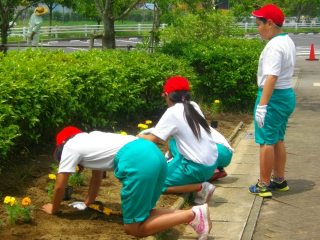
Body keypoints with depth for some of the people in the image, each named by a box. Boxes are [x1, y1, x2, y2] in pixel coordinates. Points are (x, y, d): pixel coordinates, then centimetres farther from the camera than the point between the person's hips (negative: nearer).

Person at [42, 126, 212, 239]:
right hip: (153, 153, 9)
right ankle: (191, 215, 1)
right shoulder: (89, 140, 36)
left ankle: (193, 215, -12)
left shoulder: (70, 146, 15)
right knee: (139, 214, 19)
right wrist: (87, 203, 55)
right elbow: (97, 173, 44)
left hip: (138, 162, -9)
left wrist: (54, 209, 38)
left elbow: (60, 186, 20)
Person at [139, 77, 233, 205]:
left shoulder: (172, 112, -14)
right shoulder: (193, 106, 4)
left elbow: (152, 140, -11)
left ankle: (200, 187, -7)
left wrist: (142, 136, 9)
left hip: (198, 167, -8)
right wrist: (153, 130, 19)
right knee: (173, 143, 28)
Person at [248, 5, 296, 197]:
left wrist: (262, 105, -28)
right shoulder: (288, 42, 12)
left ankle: (264, 186, 5)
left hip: (274, 96, -10)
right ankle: (279, 180, 28)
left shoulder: (274, 46, -19)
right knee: (278, 140, 19)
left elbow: (272, 77, -27)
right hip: (287, 94, 10)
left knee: (266, 142, -2)